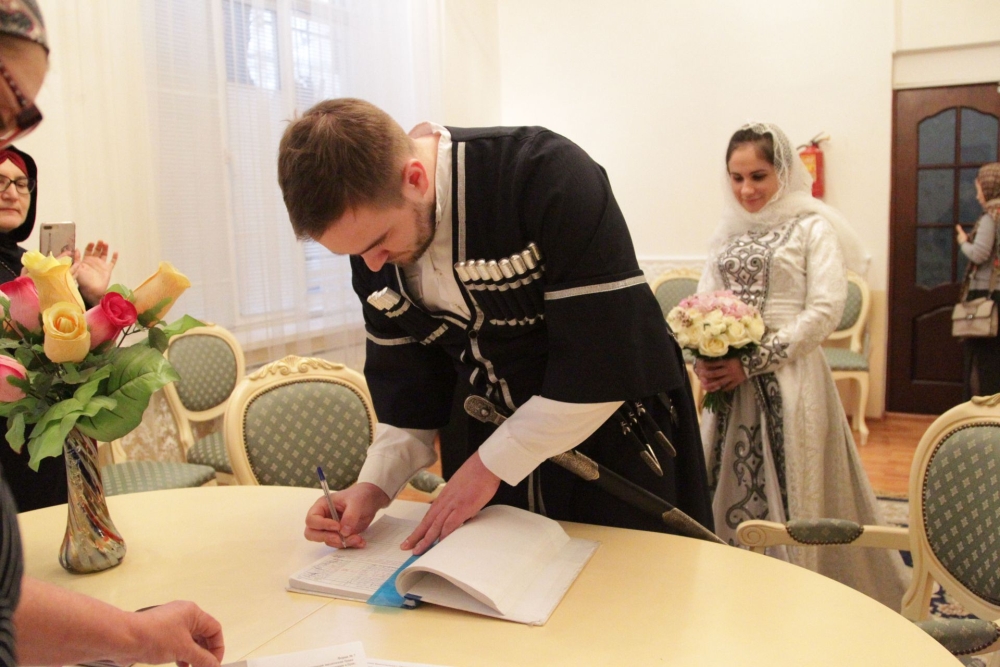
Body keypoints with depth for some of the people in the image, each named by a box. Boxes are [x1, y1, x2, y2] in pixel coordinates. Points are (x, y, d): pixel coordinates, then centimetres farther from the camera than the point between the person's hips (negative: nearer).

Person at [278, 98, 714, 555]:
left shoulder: (549, 176, -28)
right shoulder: (368, 229, -8)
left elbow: (606, 358, -27)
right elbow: (403, 370, 2)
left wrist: (493, 463, -21)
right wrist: (375, 484, -10)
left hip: (614, 448, -4)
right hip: (491, 448, 5)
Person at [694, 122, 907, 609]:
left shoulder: (813, 227, -2)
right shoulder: (728, 232, 14)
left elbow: (825, 310, -11)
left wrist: (752, 364, -17)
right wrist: (702, 360, -7)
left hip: (787, 380, -5)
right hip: (727, 381, 5)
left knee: (789, 492, -1)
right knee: (728, 489, 9)